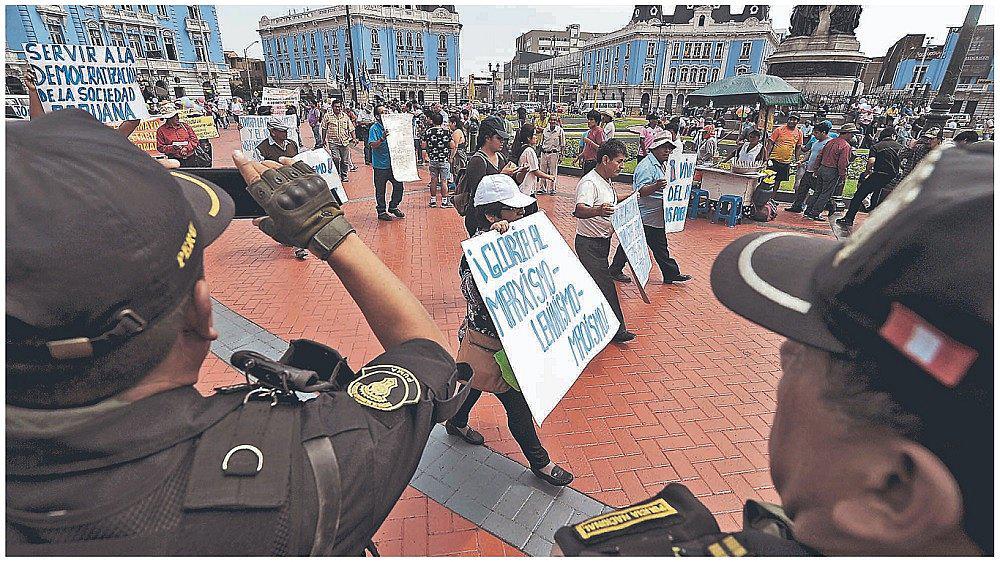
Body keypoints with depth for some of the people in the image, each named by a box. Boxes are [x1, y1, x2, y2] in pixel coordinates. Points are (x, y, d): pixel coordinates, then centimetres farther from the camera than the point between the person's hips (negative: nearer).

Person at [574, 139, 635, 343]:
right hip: (589, 243, -10)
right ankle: (616, 330, 2)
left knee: (595, 283, 18)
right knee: (605, 285, -6)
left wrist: (632, 196, 28)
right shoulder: (589, 183, -22)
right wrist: (597, 211, -58)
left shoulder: (606, 181, 11)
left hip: (603, 240, 10)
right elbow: (579, 210, -40)